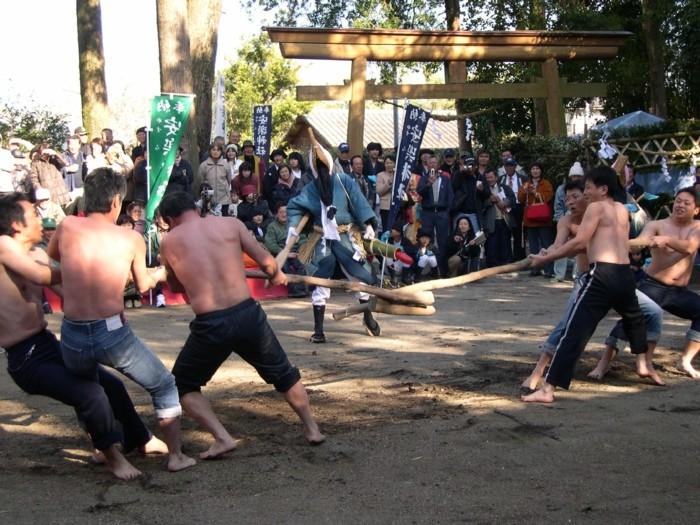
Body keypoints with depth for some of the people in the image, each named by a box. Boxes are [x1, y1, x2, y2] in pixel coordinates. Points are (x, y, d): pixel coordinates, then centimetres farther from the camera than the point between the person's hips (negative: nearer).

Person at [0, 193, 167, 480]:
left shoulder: (38, 254, 10)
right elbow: (42, 276, -26)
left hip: (49, 344, 9)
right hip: (25, 358, -9)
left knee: (111, 385, 16)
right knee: (90, 394, -24)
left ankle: (141, 441, 38)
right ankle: (112, 455, 0)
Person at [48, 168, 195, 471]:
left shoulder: (67, 228, 2)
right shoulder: (131, 238, 1)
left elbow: (50, 257, 24)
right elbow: (143, 285, 16)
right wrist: (160, 274, 36)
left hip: (72, 336, 2)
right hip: (112, 332, -2)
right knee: (164, 386, 20)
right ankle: (175, 456, 18)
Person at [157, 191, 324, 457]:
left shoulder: (169, 242, 7)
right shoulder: (230, 224, 6)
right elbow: (266, 262, 3)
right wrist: (277, 275, 25)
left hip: (210, 325, -2)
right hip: (248, 314, 2)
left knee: (182, 384, 21)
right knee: (283, 374, 27)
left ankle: (222, 438, 6)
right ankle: (312, 428, 32)